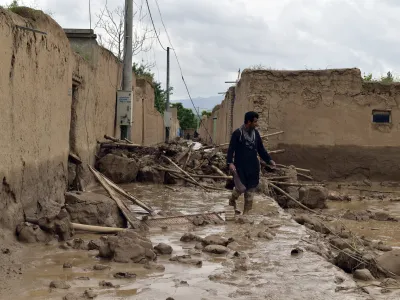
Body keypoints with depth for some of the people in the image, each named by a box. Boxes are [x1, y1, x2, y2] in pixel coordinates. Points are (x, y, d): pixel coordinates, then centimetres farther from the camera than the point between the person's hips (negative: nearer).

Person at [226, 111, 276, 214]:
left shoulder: (256, 133, 8)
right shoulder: (237, 133, -10)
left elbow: (261, 149, 14)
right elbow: (231, 149, -13)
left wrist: (269, 160, 5)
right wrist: (230, 162, -26)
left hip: (253, 166, 5)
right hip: (241, 166, -5)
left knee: (251, 189, 4)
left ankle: (246, 212, 13)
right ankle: (232, 201, 29)